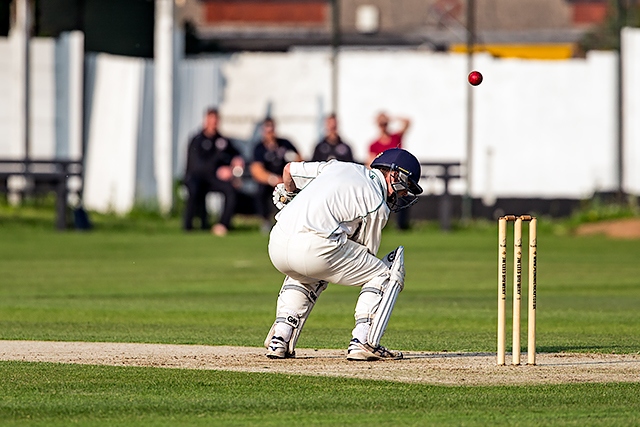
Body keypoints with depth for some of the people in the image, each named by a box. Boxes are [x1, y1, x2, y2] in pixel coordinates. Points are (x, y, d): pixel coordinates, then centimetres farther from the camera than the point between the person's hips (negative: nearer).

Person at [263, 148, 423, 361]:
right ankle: (362, 342, -2)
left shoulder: (339, 167, 24)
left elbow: (289, 169, 34)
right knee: (383, 276, 11)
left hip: (277, 245, 7)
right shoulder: (377, 205, 7)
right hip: (315, 248, -7)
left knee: (307, 277, 40)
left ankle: (279, 342, 25)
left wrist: (289, 198, 53)